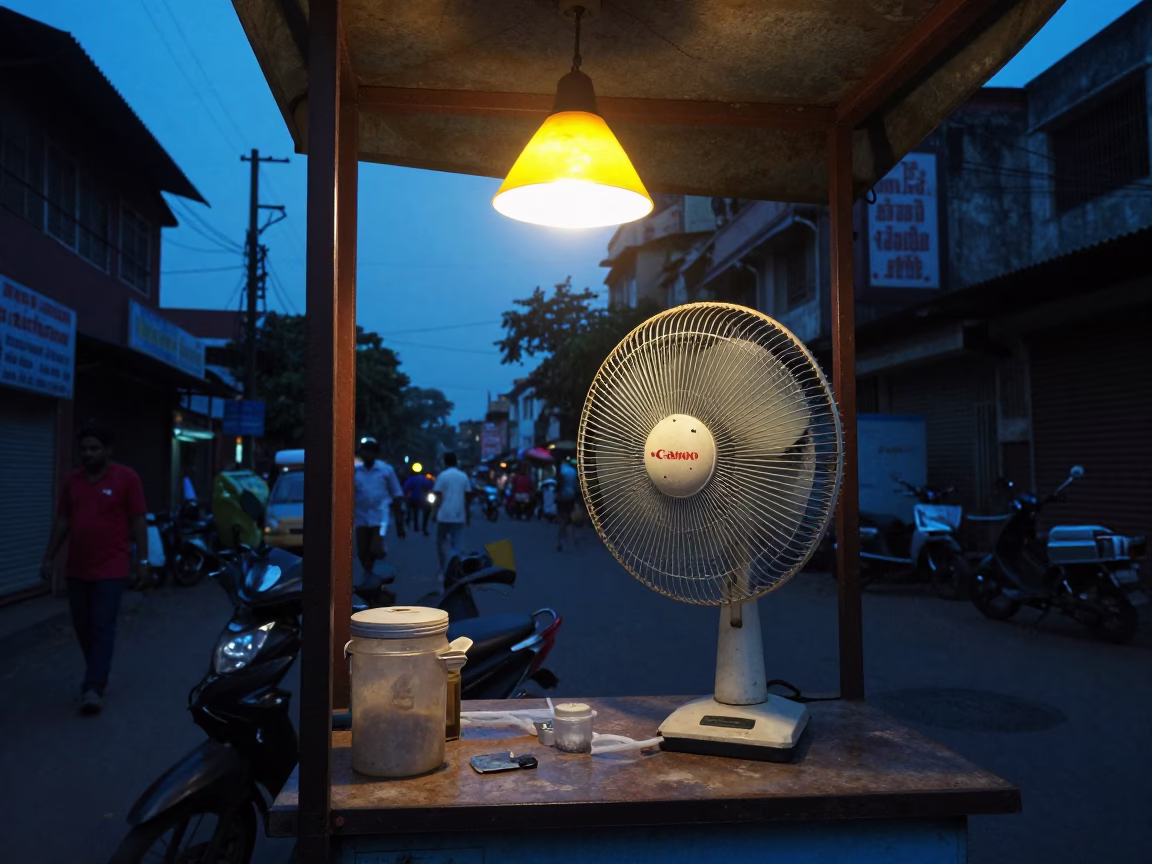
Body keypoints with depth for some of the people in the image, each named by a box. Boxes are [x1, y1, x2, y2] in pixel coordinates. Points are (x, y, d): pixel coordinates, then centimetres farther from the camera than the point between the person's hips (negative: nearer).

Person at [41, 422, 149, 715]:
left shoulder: (126, 477, -6)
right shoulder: (73, 480, 8)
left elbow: (138, 521, -6)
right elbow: (63, 521, 13)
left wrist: (142, 560, -8)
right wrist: (49, 557, 10)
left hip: (111, 568, -5)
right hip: (77, 569, 5)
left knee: (103, 628, -5)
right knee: (83, 627, 12)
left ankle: (93, 688, -4)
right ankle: (96, 676, 29)